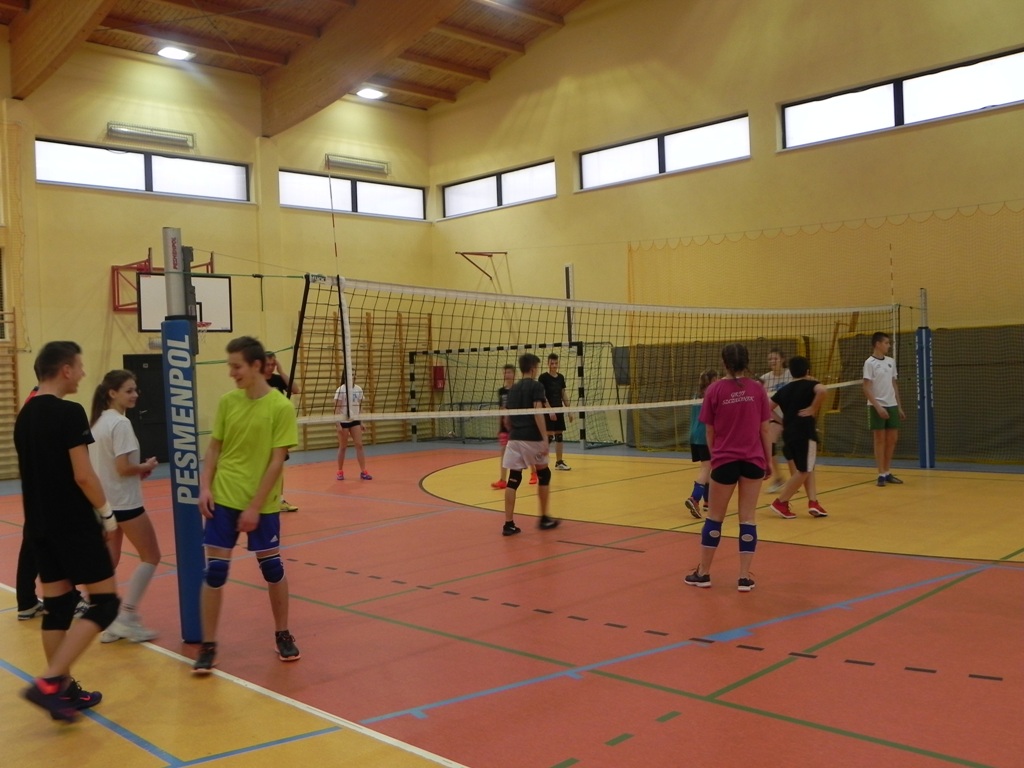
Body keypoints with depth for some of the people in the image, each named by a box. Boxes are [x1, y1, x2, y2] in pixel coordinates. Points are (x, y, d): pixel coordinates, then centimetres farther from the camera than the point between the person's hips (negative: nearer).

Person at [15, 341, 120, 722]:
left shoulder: (24, 414, 10)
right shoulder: (69, 413, -16)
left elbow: (36, 471, 16)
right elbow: (83, 475, -18)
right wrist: (106, 512, -6)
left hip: (39, 524, 8)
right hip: (73, 524, -8)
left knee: (56, 605, 13)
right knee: (105, 602, -1)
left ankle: (64, 689, 19)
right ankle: (48, 682, -8)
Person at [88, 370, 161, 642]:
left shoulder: (97, 421, 10)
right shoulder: (120, 423, -18)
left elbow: (105, 463, 14)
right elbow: (123, 468, -23)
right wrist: (146, 467, -5)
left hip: (104, 502, 9)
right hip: (124, 502, -9)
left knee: (109, 560, 12)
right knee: (150, 557, 4)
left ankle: (110, 621, 16)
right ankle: (127, 617, 1)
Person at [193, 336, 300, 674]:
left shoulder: (281, 407, -11)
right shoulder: (227, 402, 2)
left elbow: (277, 461, -12)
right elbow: (214, 448, 8)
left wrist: (255, 506, -15)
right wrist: (205, 487, -6)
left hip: (262, 504, -3)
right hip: (223, 499, 3)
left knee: (272, 567, 9)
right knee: (215, 571, 2)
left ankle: (282, 635, 28)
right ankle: (208, 646, 14)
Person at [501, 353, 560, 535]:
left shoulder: (513, 388, 14)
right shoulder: (536, 386, -5)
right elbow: (538, 413, -15)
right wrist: (545, 439, -16)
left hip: (515, 438, 5)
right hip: (532, 438, -5)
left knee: (513, 479, 3)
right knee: (544, 475, 13)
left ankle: (509, 523, -1)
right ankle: (544, 518, 18)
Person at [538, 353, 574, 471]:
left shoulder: (561, 377, 10)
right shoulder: (543, 377, -8)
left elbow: (564, 395, 15)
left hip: (559, 410, 6)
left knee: (559, 435, 8)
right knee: (549, 436, -9)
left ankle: (559, 462, 14)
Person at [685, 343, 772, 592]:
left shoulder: (714, 390, -5)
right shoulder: (757, 389, -3)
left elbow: (710, 432, 1)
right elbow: (764, 429, 1)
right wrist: (769, 460, 11)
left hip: (725, 461, -1)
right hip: (753, 460, 1)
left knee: (715, 516, 12)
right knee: (747, 518, 8)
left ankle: (703, 572, 21)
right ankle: (744, 576, 9)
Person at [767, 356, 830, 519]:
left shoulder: (784, 389, 13)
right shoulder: (810, 384, -3)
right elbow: (822, 390, -26)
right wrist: (813, 409, -16)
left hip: (788, 433, 6)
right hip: (805, 433, -6)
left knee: (808, 469, 16)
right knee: (802, 472, 2)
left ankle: (813, 502, 7)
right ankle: (780, 502, 3)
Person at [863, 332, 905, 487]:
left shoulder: (891, 361, 11)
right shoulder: (870, 363, -9)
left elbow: (894, 385, 16)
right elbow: (867, 389, -12)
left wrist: (899, 406, 12)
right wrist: (878, 406, -20)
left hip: (892, 406, 6)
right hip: (877, 407, -6)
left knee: (892, 440, 7)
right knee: (880, 440, -2)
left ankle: (888, 473, 17)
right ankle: (881, 475, 3)